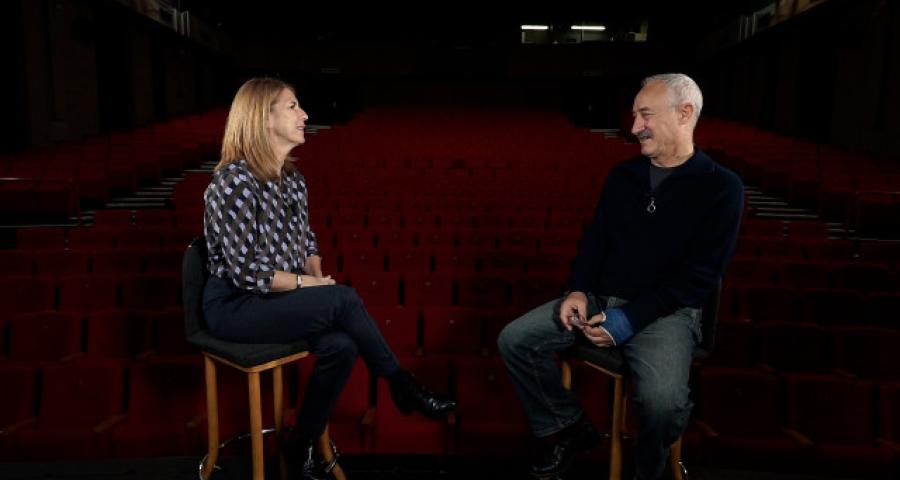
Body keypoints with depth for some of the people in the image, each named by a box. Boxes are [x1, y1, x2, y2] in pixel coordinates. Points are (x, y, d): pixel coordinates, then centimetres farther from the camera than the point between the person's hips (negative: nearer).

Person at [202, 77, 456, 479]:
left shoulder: (292, 178, 7)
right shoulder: (234, 182, -18)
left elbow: (307, 241, 14)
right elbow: (246, 272, -22)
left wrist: (318, 278, -6)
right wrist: (306, 283, -15)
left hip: (278, 297, 7)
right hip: (235, 305, -7)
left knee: (340, 346, -23)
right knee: (343, 299, -27)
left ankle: (305, 443, -2)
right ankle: (403, 387, -8)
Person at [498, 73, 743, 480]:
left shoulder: (720, 186, -7)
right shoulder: (624, 174, 10)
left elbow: (701, 274, -13)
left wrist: (631, 318, -21)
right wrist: (578, 290, -7)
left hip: (666, 311, -5)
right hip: (599, 298, 5)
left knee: (662, 400, -33)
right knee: (514, 340, -10)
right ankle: (568, 427, 10)